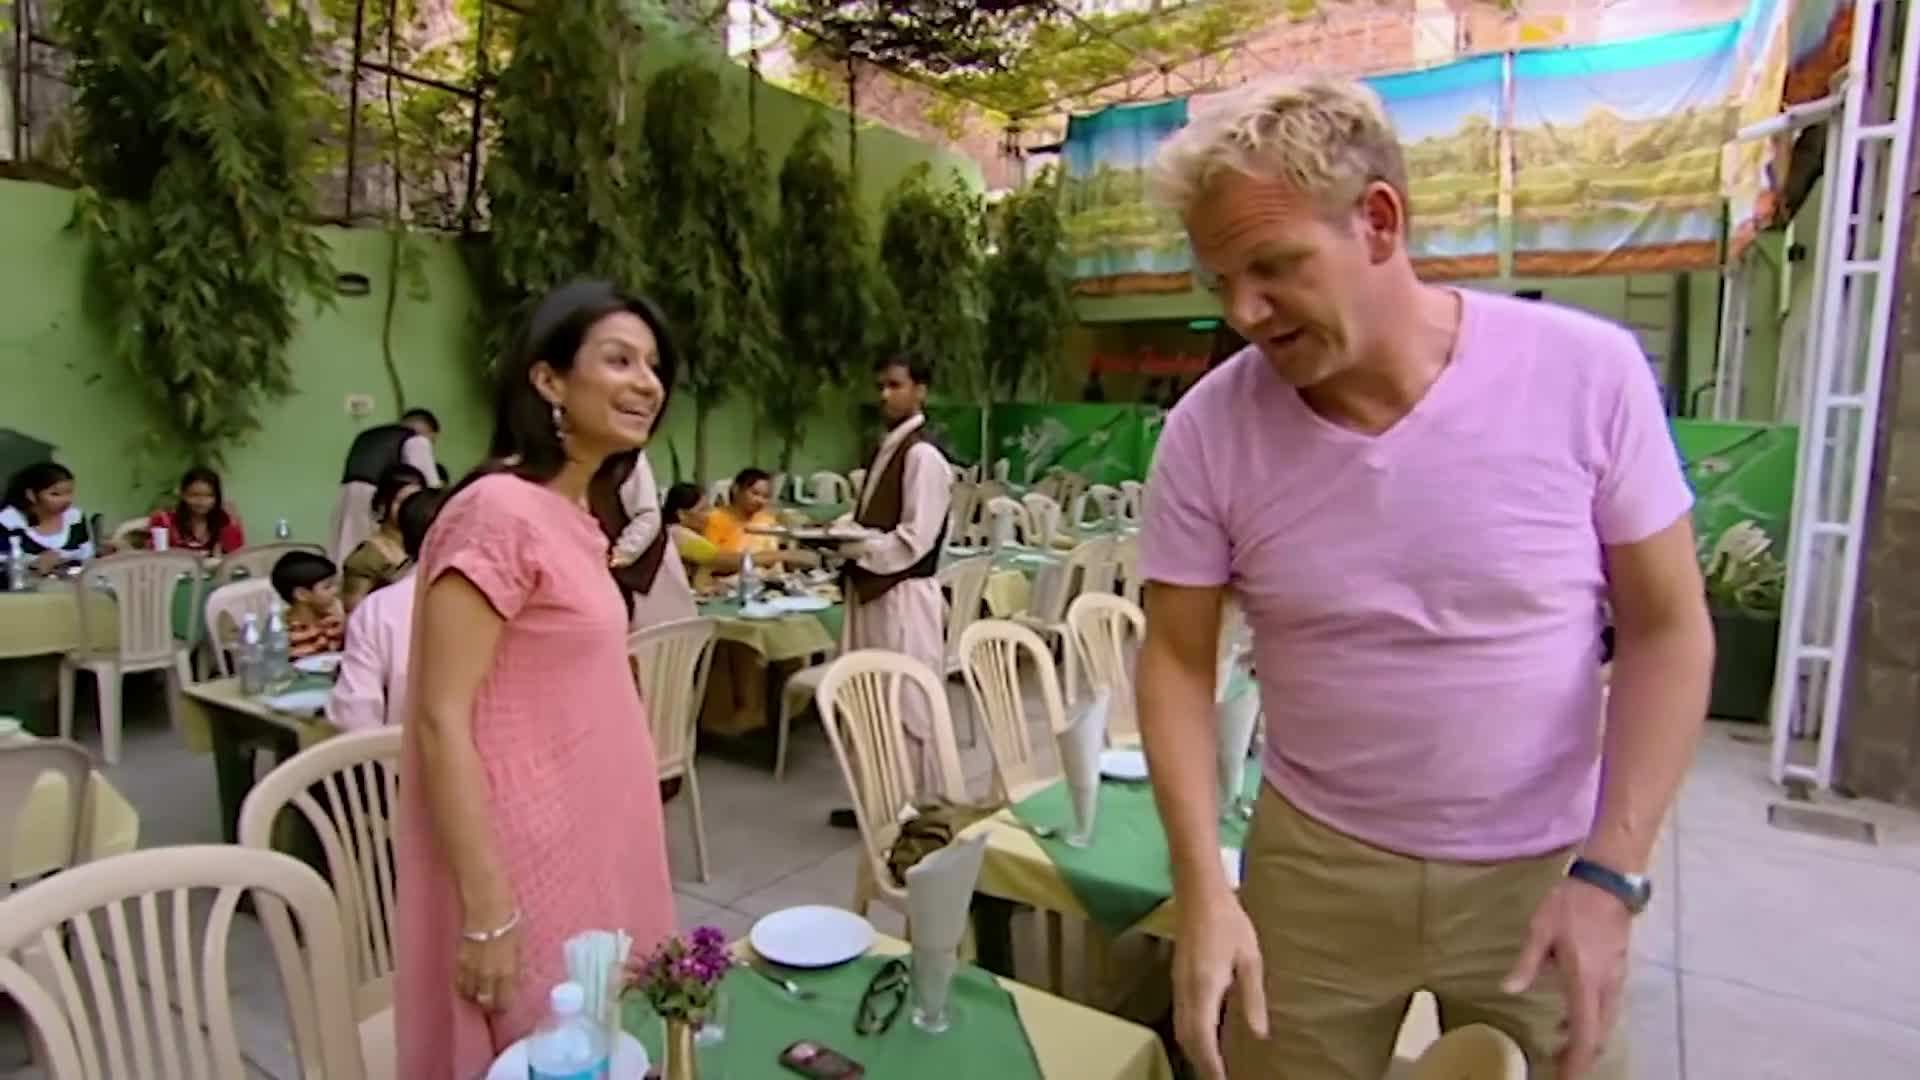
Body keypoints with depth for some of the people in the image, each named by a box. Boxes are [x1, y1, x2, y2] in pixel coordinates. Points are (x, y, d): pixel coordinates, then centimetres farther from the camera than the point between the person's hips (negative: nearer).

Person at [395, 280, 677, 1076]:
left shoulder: (575, 517, 8)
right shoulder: (500, 512, -19)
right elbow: (442, 721, -21)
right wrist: (488, 910, -22)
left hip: (587, 849, 9)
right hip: (526, 864, -8)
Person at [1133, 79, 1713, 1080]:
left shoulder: (1588, 373, -15)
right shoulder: (1209, 428, -14)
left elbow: (1665, 629, -6)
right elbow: (1177, 659, -7)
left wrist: (1610, 873, -12)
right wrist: (1202, 887, -14)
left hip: (1546, 868, 0)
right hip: (1314, 865, 1)